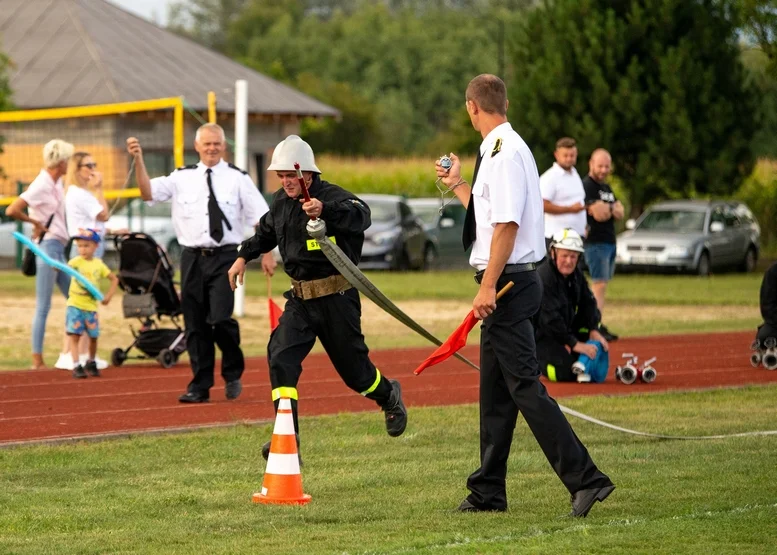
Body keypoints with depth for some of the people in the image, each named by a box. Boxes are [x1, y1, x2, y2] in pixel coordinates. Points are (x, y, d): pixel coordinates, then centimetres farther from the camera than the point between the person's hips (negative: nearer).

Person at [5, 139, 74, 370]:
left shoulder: (57, 183, 10)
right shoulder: (41, 186, -15)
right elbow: (11, 211, -23)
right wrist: (36, 222, -12)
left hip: (59, 248, 9)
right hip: (48, 246, -9)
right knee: (43, 306, -6)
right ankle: (37, 360, -3)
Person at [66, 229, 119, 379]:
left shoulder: (99, 265, 4)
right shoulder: (76, 262, -3)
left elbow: (114, 279, 14)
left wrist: (109, 296, 3)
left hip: (91, 306, 3)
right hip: (75, 305, -3)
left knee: (93, 337, 9)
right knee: (74, 335, -10)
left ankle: (91, 363, 31)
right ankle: (76, 366, -9)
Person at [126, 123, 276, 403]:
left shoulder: (237, 178, 2)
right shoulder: (182, 178, 7)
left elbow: (261, 218, 3)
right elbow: (148, 192, 1)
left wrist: (267, 253, -2)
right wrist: (138, 160, -11)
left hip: (224, 257, -3)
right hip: (192, 257, 3)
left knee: (220, 318, -17)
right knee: (195, 323, 6)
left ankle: (233, 374, 7)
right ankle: (200, 386, 17)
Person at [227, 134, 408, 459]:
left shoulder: (334, 198, -17)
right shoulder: (281, 202, 6)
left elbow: (360, 216, -40)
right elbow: (267, 232, 28)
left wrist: (324, 210, -57)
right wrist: (244, 256, 20)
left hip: (336, 298, -6)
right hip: (300, 298, 6)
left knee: (353, 367, 7)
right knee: (281, 356, -14)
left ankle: (389, 396, 42)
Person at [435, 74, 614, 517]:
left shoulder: (505, 153, -15)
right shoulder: (504, 149, 16)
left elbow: (507, 224, -23)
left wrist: (488, 286, -25)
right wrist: (458, 184, 42)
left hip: (507, 284, -10)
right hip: (512, 284, 10)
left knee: (525, 387, -13)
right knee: (496, 391, 15)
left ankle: (585, 479, -17)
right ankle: (488, 492, 22)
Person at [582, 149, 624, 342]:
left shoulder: (607, 188, 20)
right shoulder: (587, 186, -10)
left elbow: (620, 213, 12)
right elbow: (598, 214, -20)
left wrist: (606, 209, -7)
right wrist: (612, 209, -2)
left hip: (610, 242, 9)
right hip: (596, 243, -9)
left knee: (601, 286, 7)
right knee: (599, 284, -13)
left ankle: (596, 326, 8)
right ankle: (596, 328, -15)